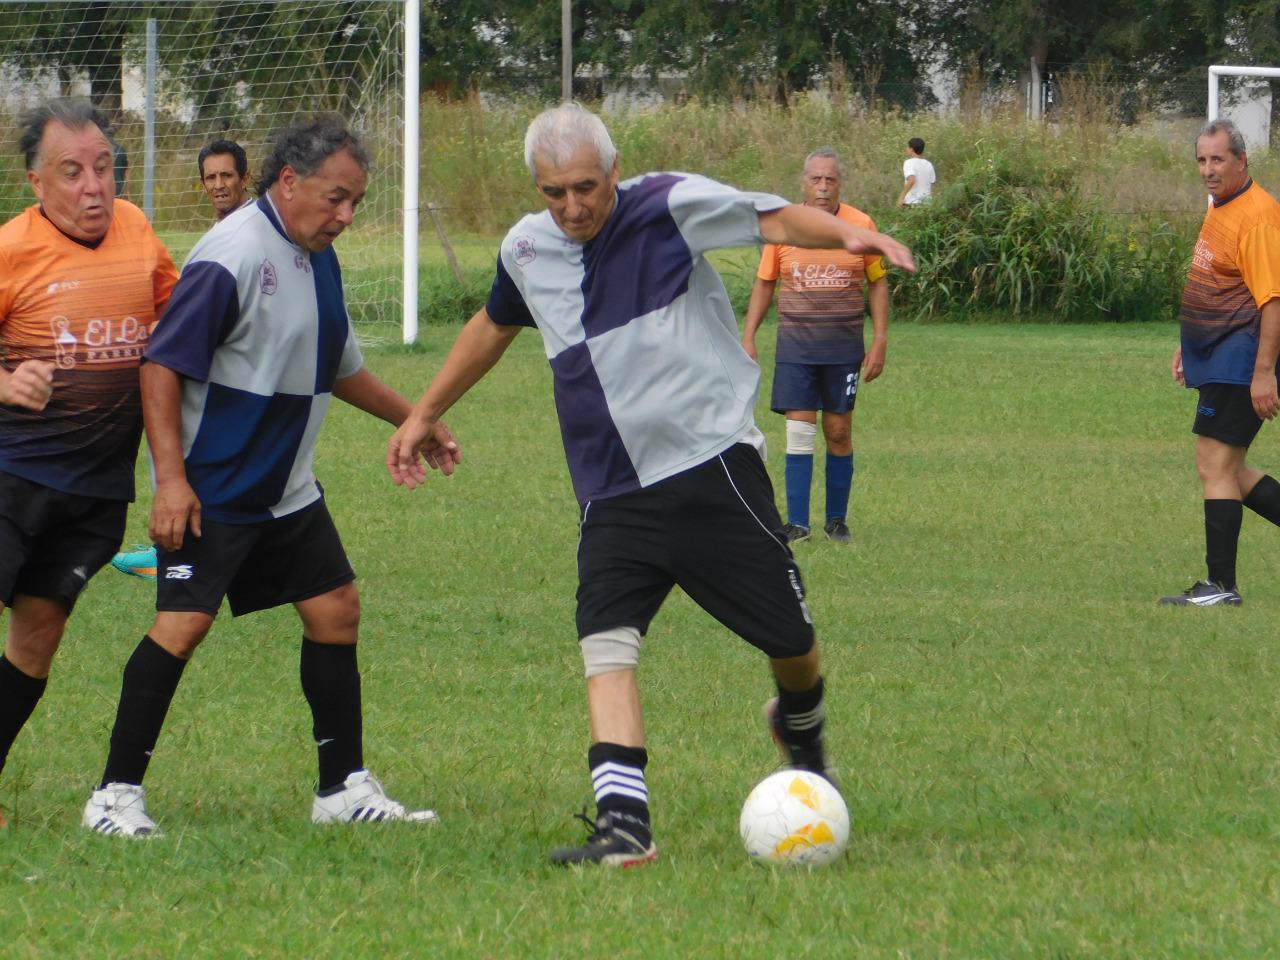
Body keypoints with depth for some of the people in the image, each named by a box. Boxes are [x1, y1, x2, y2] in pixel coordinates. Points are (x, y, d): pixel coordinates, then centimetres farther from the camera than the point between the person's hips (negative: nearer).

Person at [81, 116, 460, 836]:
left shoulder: (320, 260, 10)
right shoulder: (233, 256, -18)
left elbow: (340, 369, 26)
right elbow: (162, 365, -20)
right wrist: (171, 480, -24)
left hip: (288, 492, 9)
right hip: (210, 492, -9)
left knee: (336, 609, 8)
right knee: (184, 623, -14)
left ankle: (345, 787, 17)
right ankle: (117, 795, -6)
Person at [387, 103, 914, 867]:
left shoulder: (668, 208, -8)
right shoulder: (526, 251, 7)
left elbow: (770, 218, -15)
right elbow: (494, 326, 27)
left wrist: (846, 233, -36)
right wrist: (425, 414, 34)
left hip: (711, 463, -3)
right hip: (612, 492, 4)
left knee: (790, 638, 5)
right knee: (606, 645, -17)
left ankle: (801, 727, 41)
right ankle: (624, 824, -24)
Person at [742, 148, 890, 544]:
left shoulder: (861, 225, -1)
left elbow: (878, 284, 7)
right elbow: (763, 284, 10)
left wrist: (880, 341, 1)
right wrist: (748, 338, 5)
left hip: (844, 347, 0)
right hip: (795, 345, 0)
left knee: (838, 433, 4)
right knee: (799, 432, -6)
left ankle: (837, 521, 16)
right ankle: (796, 523, -3)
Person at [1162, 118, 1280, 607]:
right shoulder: (1218, 207, 14)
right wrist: (1188, 344, 26)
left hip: (1241, 359, -10)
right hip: (1216, 359, 10)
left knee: (1215, 463, -9)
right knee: (1226, 468, 13)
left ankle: (1221, 586, -6)